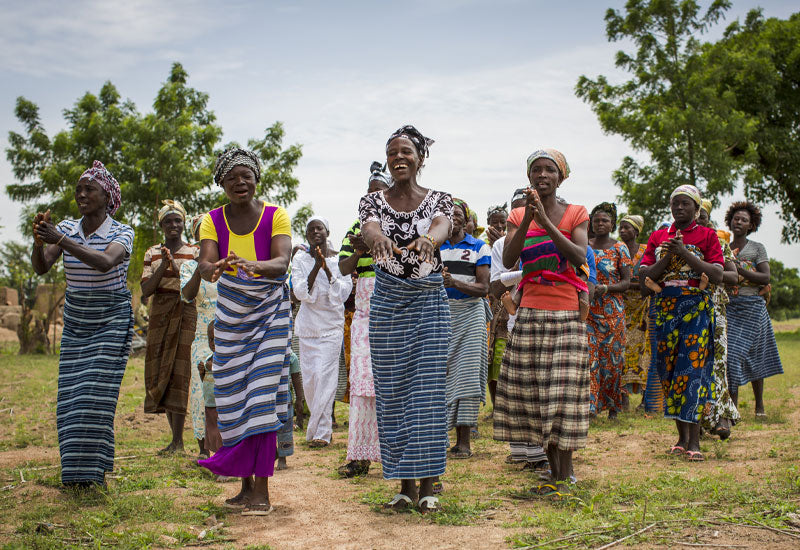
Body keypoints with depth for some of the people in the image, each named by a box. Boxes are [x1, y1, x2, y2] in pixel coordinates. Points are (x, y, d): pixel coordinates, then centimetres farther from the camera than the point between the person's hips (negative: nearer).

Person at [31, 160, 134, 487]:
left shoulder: (121, 233, -10)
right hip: (75, 325, 4)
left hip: (112, 323, -4)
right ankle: (78, 471, 16)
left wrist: (59, 240, -37)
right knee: (71, 398, 1)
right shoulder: (67, 229, 2)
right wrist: (39, 240, -30)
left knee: (96, 396, -11)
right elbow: (41, 267, -10)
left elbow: (105, 263, -31)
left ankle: (97, 472, -1)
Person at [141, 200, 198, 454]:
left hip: (186, 314, -4)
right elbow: (145, 290, 3)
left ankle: (177, 441, -7)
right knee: (159, 373, 3)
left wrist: (176, 267, -19)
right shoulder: (152, 253, 12)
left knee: (179, 372, -10)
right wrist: (163, 268, -11)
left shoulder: (194, 252, 4)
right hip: (159, 316, 4)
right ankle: (176, 437, 13)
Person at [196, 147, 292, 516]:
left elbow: (282, 262, -20)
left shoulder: (275, 216, -6)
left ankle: (262, 491, -6)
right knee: (234, 398, 4)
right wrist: (213, 269, -38)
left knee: (262, 396, -11)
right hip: (231, 315, 3)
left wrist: (254, 266, -42)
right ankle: (246, 484, 17)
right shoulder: (213, 221, 1)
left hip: (269, 311, -3)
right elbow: (204, 264, -14)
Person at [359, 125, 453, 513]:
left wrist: (427, 239, -47)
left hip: (429, 302, -1)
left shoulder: (439, 200, 1)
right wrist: (377, 238, -45)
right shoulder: (373, 201, 3)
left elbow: (442, 227, -21)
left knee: (428, 391, -3)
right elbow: (368, 229, -19)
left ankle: (427, 486, 7)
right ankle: (405, 485, 15)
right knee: (392, 392, 4)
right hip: (387, 303, 2)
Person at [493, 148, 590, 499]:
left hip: (566, 315, -2)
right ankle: (556, 470, 14)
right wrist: (528, 217, -15)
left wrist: (545, 220, -18)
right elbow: (508, 260, -6)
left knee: (563, 392, -5)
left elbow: (580, 258, -12)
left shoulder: (575, 214, 4)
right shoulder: (518, 216, 9)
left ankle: (563, 478, 1)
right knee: (533, 391, 2)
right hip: (530, 314, 2)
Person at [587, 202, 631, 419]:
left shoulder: (620, 248, 1)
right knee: (589, 355, -10)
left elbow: (626, 282, -2)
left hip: (612, 312, -1)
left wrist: (605, 288, -18)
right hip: (588, 311, 1)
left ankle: (613, 407, 16)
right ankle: (590, 405, -11)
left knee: (612, 358, 3)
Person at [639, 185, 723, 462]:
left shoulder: (707, 236, 5)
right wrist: (667, 257, -9)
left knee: (692, 369, -12)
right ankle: (682, 437, 14)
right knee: (669, 372, 3)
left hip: (696, 307, -4)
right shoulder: (658, 237, 14)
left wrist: (685, 253, -15)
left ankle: (694, 441, -11)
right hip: (664, 309, 4)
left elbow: (717, 275, -8)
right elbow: (643, 277, 7)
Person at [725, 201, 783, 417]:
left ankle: (759, 404, 11)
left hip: (751, 306, -3)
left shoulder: (757, 248, 5)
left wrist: (739, 269, -17)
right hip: (727, 306, 3)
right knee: (726, 352, -6)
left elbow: (765, 278, -7)